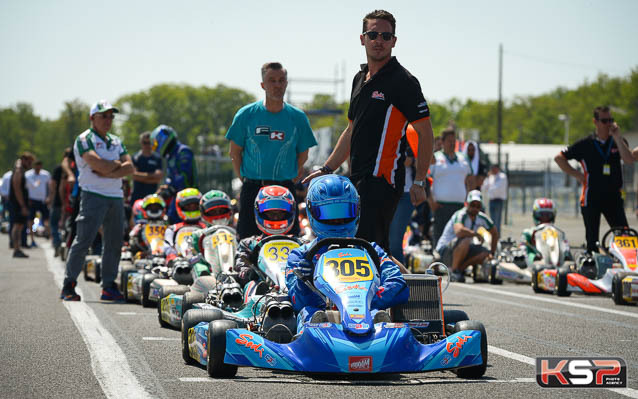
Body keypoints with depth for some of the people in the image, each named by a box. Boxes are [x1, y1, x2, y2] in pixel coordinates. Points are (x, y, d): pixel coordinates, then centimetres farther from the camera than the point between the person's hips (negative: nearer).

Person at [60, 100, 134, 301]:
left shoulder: (116, 141, 18)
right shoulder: (84, 140, -3)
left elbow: (129, 167, 5)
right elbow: (99, 165, -18)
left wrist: (108, 172, -10)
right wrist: (117, 164, 0)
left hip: (116, 196, 7)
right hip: (94, 195, -7)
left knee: (114, 243, 6)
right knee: (83, 239, -11)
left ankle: (109, 287, 13)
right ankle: (68, 286, -7)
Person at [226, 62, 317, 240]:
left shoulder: (297, 117, 3)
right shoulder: (246, 115, 0)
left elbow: (303, 155, 10)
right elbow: (235, 152, 7)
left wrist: (288, 182, 6)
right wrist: (247, 181, 4)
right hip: (252, 190, -1)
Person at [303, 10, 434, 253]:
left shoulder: (403, 81, -7)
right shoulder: (360, 79, 18)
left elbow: (425, 132, -9)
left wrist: (419, 182, -14)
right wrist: (326, 170, 22)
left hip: (383, 180, -9)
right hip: (358, 179, 9)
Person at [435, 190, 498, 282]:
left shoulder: (482, 218, 1)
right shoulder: (460, 215, -21)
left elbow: (495, 233, 16)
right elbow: (459, 231, -43)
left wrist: (492, 253, 10)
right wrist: (476, 234, -28)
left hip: (463, 251, 8)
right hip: (444, 250, -7)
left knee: (486, 254, -12)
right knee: (465, 240, -36)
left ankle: (460, 269, -1)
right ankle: (454, 271, -22)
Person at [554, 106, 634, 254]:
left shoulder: (618, 142, 6)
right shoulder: (585, 144, 0)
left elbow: (629, 160, -13)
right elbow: (559, 158, 6)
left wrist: (617, 137, -15)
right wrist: (576, 174, 0)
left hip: (614, 197, 1)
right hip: (591, 197, -1)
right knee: (592, 238, 3)